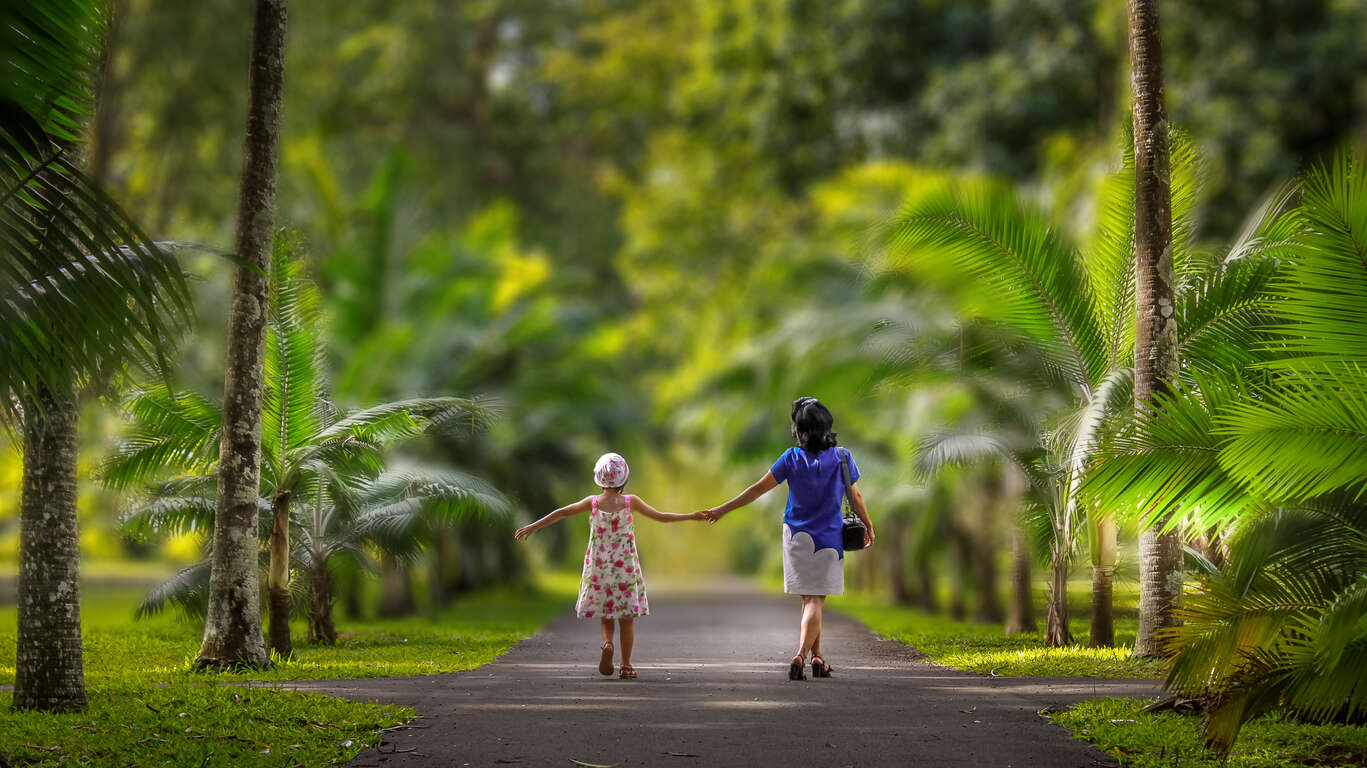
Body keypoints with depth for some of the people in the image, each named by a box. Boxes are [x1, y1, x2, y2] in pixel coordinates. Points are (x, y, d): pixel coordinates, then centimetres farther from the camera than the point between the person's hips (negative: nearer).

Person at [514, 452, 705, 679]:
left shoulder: (592, 503, -4)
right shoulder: (630, 502, -7)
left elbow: (560, 513, 2)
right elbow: (661, 517, 2)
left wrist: (534, 527, 12)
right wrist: (691, 516, 13)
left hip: (598, 566, 1)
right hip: (625, 567, -1)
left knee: (605, 612, 15)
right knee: (627, 616, 7)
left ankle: (607, 643, -14)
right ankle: (626, 665, 6)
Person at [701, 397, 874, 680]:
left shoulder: (792, 458, -7)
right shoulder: (842, 457, -5)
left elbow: (759, 489, -5)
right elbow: (855, 497, 3)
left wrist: (723, 510, 4)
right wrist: (868, 526, 20)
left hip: (797, 536, 1)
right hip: (828, 538, -1)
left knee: (809, 600, 15)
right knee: (815, 601, -4)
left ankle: (818, 658, 18)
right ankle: (801, 655, -23)